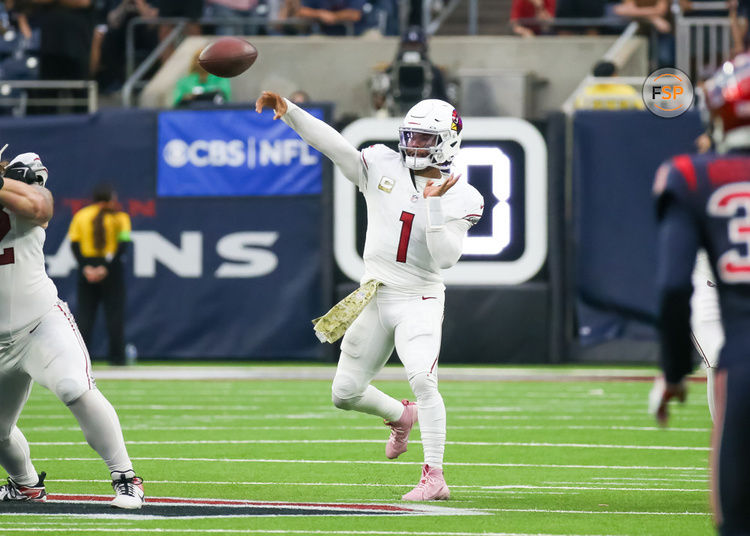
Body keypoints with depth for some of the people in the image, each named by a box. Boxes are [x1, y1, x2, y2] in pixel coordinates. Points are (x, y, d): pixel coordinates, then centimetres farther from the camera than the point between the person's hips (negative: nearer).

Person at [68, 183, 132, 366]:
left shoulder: (80, 216, 7)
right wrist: (106, 267, -13)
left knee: (85, 315, 4)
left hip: (87, 267, 2)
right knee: (115, 313, 3)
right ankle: (117, 356, 2)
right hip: (112, 268, -2)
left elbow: (75, 245, -2)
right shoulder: (119, 216, 1)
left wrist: (86, 267, -9)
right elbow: (123, 245, -9)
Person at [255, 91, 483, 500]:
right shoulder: (382, 167, 1)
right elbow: (332, 143, -7)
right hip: (374, 297, 4)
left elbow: (445, 258, -16)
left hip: (419, 301, -4)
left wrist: (434, 205, -24)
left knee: (422, 378, -26)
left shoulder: (460, 198, -6)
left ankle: (434, 478, -21)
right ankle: (401, 417, 41)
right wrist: (289, 112, -20)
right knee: (345, 394, 9)